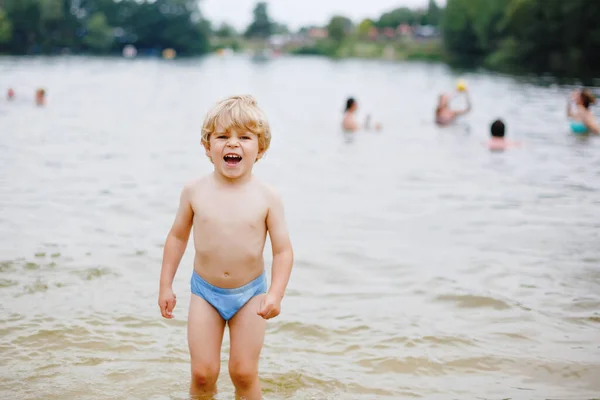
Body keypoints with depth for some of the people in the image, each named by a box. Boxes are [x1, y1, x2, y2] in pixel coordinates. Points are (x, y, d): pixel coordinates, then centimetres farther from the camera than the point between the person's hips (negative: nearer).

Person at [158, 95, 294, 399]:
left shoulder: (267, 198, -12)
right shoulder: (195, 192, -8)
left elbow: (283, 251, -9)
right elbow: (178, 236, 6)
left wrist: (275, 294, -21)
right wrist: (165, 285, 6)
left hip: (250, 293, -1)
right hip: (205, 291, 1)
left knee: (244, 373, 2)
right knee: (203, 373, 1)